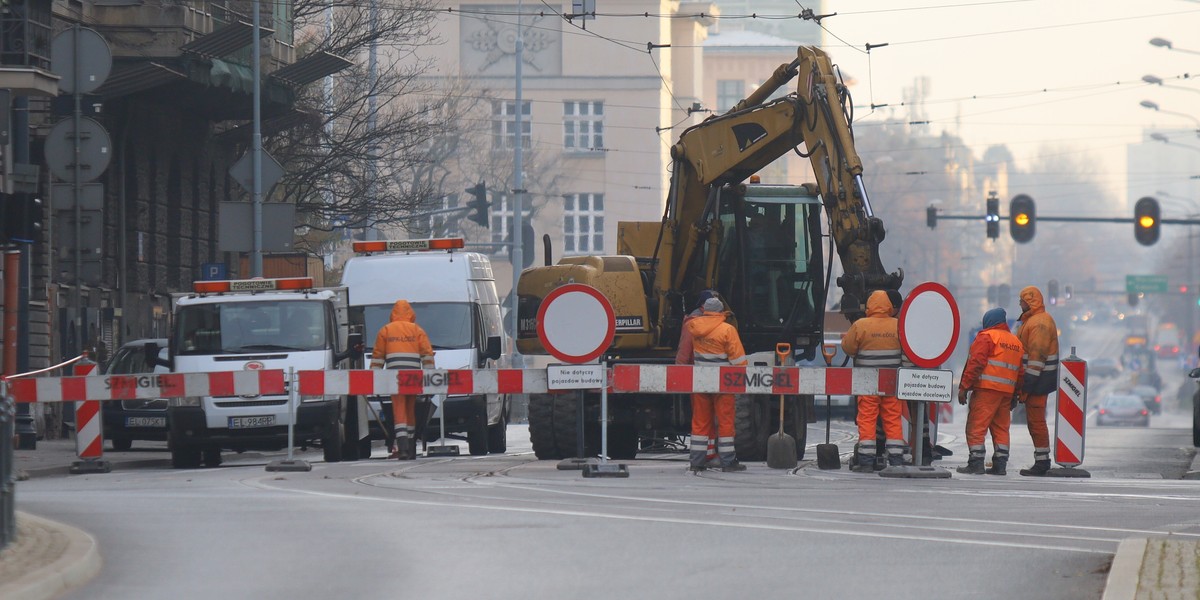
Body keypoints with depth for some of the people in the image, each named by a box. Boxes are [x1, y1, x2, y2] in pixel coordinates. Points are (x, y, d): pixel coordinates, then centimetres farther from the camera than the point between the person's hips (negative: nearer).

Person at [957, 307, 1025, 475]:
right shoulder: (1017, 342, 19)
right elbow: (1020, 373, 18)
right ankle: (1000, 465, 10)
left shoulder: (986, 337, -3)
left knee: (976, 427, -5)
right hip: (1007, 392, 7)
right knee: (1001, 428, 13)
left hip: (985, 389, -7)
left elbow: (975, 363, -12)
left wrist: (964, 387, -10)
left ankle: (976, 463, -10)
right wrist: (1015, 395, 21)